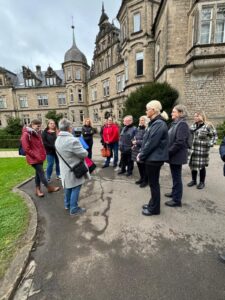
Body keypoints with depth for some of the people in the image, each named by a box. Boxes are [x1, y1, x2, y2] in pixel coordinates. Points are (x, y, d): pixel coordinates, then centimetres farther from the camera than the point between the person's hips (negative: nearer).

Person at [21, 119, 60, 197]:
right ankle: (49, 188, 15)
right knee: (41, 173, 0)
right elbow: (26, 149, -17)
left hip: (40, 157, 8)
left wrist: (43, 153, 9)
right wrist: (36, 156, -16)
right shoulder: (26, 134, -15)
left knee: (38, 173, 14)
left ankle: (37, 189, 27)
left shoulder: (37, 133, 10)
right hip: (34, 158, -8)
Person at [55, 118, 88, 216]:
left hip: (65, 169, 9)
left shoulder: (58, 140, 2)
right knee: (75, 189, 7)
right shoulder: (72, 140, -27)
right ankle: (74, 209, 21)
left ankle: (67, 204, 41)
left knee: (68, 187, 24)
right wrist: (85, 151, 0)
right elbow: (84, 154, -22)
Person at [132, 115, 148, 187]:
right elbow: (135, 137, 23)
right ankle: (142, 178, 35)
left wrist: (137, 142, -16)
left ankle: (145, 180, 22)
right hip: (137, 150, 8)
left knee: (144, 166, 4)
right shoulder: (138, 128, 14)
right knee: (139, 165, 17)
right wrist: (133, 141, 2)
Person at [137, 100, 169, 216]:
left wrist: (141, 156, -13)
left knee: (153, 183, 5)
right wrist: (141, 153, 6)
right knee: (152, 182, 19)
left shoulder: (159, 124, -18)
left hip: (154, 158, -9)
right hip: (152, 157, 9)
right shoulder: (154, 123, 13)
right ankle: (152, 203, 36)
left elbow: (151, 143, -22)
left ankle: (154, 208, 23)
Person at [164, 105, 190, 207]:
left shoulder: (182, 124, -15)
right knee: (174, 176, 20)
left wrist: (169, 152, -19)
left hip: (177, 156, -9)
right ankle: (174, 192, 37)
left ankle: (177, 200, 16)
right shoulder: (175, 123, 13)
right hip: (173, 155, 9)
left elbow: (179, 142, -23)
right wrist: (168, 151, 10)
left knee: (177, 177, 2)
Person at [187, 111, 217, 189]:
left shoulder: (207, 126, -6)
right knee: (192, 165, 10)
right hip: (193, 149, 5)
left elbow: (214, 136, -2)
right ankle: (193, 180, 27)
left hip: (203, 150, -5)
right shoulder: (193, 125, 9)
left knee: (202, 166, 3)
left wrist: (210, 144, -12)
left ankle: (202, 182, 21)